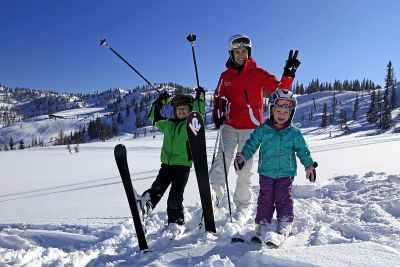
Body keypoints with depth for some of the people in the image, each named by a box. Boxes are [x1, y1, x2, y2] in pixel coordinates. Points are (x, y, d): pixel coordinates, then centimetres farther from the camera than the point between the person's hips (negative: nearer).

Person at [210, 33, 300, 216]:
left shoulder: (258, 74, 1)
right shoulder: (225, 76, 8)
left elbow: (279, 90, -6)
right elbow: (218, 97, 20)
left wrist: (288, 74, -22)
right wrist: (217, 115, 3)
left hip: (250, 127, -2)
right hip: (229, 125, 2)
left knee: (245, 168, 3)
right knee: (224, 156, -20)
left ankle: (242, 205, 14)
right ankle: (214, 192, -24)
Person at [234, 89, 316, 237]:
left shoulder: (294, 133, -1)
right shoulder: (263, 130, -2)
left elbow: (303, 150, 5)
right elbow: (252, 143, 3)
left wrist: (309, 165, 0)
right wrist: (243, 155, -8)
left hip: (286, 173, 0)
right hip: (266, 172, 0)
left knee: (284, 198, 3)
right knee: (265, 198, 4)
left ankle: (285, 223, 18)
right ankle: (263, 223, 16)